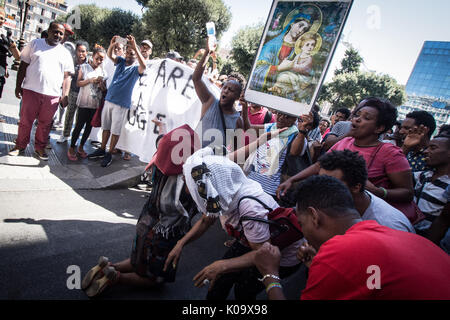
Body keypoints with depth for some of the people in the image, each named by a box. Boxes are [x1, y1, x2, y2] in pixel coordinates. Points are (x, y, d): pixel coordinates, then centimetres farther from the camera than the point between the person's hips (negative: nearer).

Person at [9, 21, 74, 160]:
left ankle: (40, 148, 20)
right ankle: (20, 146, 19)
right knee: (25, 120, 4)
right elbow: (23, 65, 8)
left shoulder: (65, 54, 11)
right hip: (31, 90, 0)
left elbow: (66, 76, 8)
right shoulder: (35, 43, 8)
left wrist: (65, 95, -2)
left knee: (45, 123, 6)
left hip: (52, 95, 1)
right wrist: (18, 86, 3)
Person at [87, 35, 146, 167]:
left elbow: (143, 66, -28)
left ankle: (109, 154, 14)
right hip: (109, 99, 5)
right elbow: (110, 55, -7)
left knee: (115, 130, 2)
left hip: (121, 104, -5)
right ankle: (102, 150, 28)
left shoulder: (136, 68, -6)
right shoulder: (121, 61, 8)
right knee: (106, 127, 15)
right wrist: (112, 45, -29)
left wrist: (135, 47, -36)